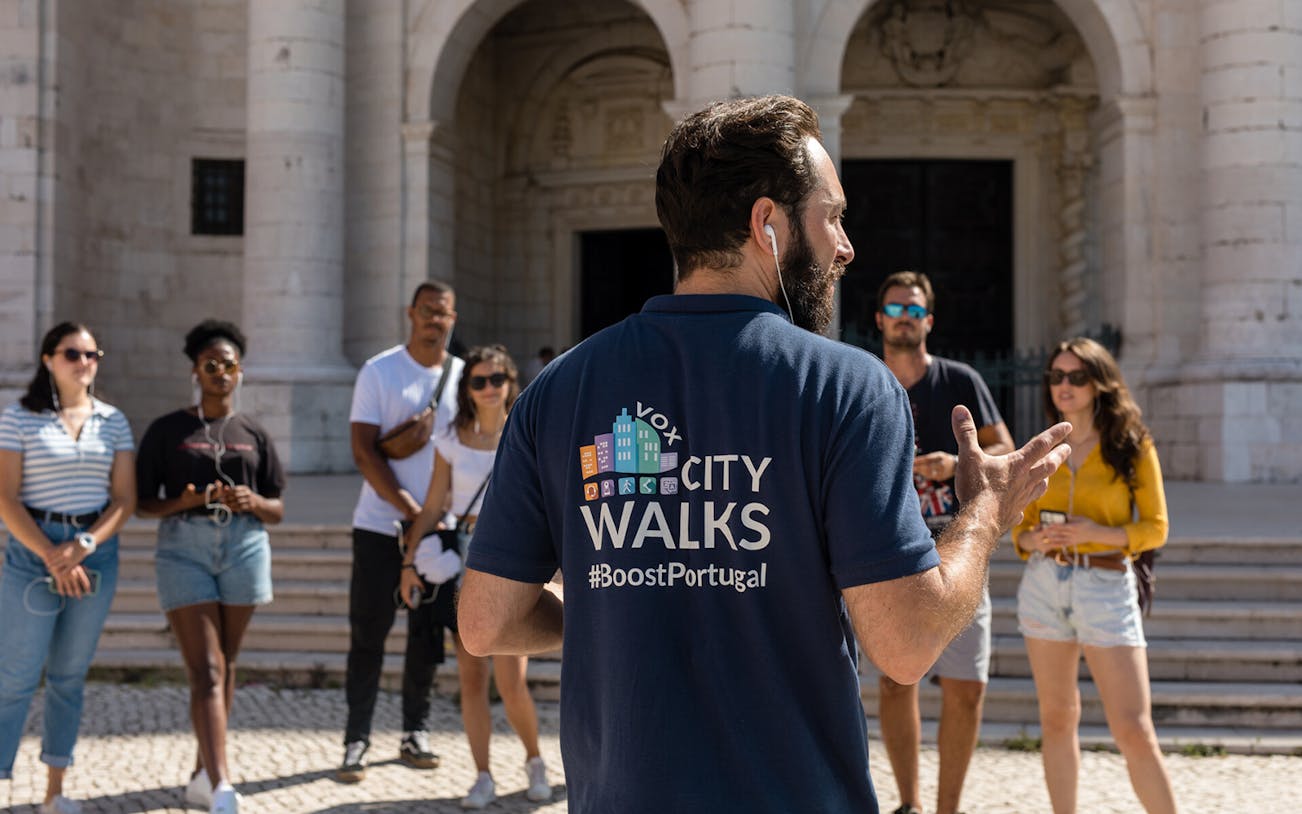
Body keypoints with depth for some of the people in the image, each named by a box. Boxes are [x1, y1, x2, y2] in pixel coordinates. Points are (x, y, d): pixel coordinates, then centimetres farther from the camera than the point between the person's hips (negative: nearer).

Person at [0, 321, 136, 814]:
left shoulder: (113, 422, 7)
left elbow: (125, 499, 4)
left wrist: (83, 547, -11)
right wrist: (53, 559, -14)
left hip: (96, 550, 3)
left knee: (70, 677, 9)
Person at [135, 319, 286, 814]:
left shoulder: (253, 434, 11)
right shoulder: (167, 431, 4)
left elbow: (277, 512, 11)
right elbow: (142, 503, 4)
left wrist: (253, 501, -11)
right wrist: (184, 502, -15)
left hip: (244, 547, 3)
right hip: (184, 549, -3)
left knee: (226, 666, 9)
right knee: (206, 670, -11)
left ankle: (202, 774, 23)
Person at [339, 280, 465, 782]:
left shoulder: (464, 377, 7)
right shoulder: (379, 372, -3)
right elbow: (364, 451, -8)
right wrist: (410, 509, -15)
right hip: (380, 525, -3)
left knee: (428, 635, 8)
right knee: (367, 635, -2)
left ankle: (415, 733, 19)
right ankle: (356, 740, 3)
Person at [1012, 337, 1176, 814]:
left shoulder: (1132, 445, -2)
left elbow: (1155, 527, -2)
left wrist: (1099, 534, -18)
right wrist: (1033, 539, -9)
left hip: (1107, 586, -4)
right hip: (1044, 584, 4)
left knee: (1134, 731, -9)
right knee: (1057, 719, 9)